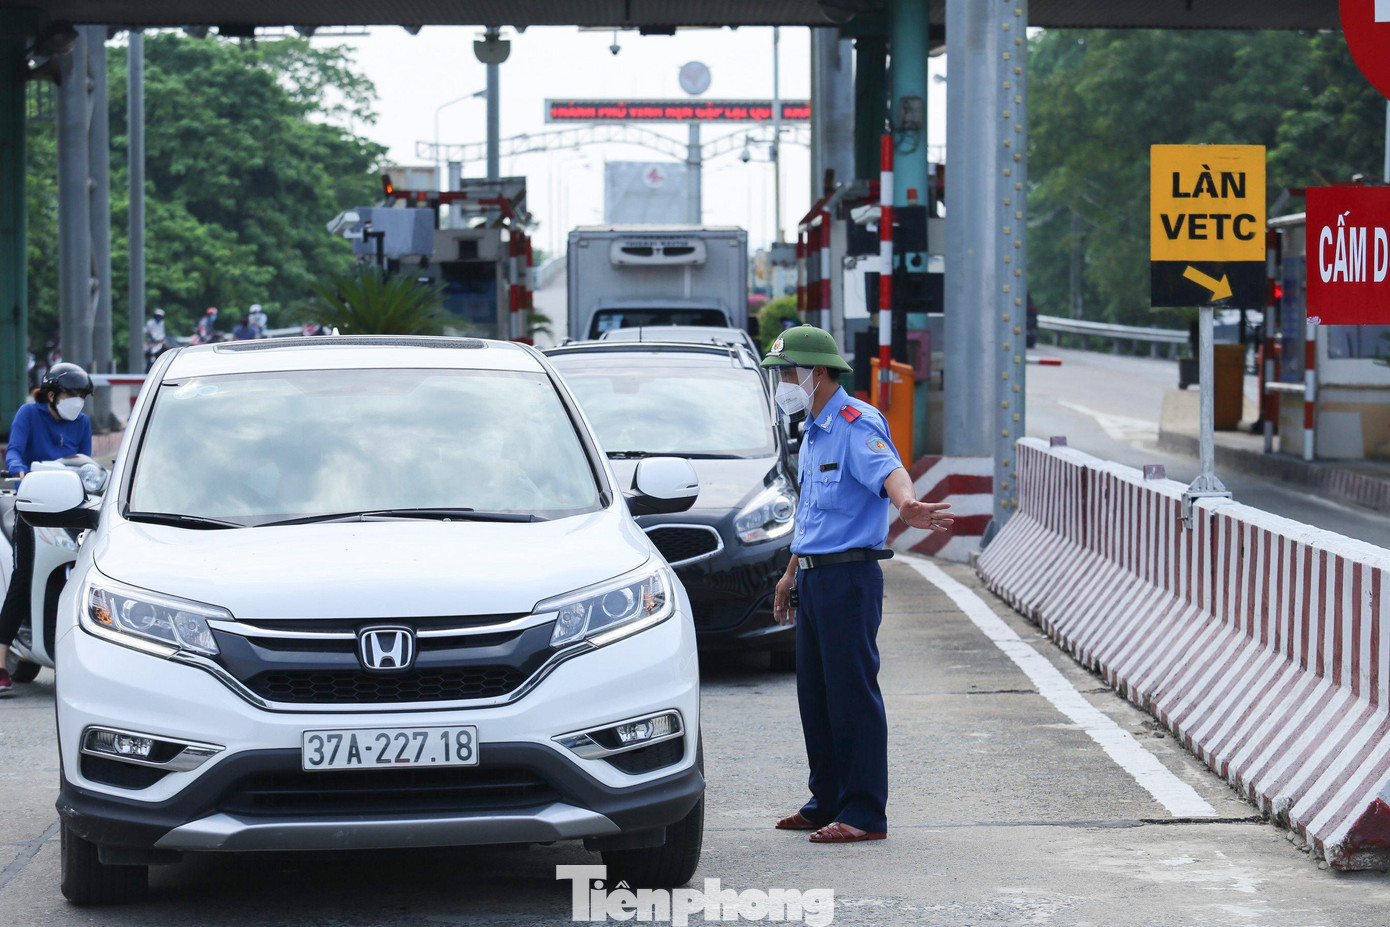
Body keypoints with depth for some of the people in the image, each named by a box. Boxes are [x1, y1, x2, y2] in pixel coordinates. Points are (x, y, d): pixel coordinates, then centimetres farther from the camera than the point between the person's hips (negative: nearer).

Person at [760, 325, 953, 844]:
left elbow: (888, 469, -33)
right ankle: (827, 803, 22)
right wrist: (791, 574, 31)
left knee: (852, 693, -7)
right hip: (814, 578, 10)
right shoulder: (814, 431, 18)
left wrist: (906, 504, -54)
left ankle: (864, 814, -4)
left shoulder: (857, 425, -13)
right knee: (815, 694, 13)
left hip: (849, 576, -9)